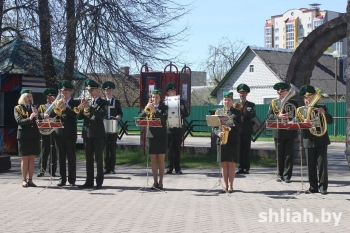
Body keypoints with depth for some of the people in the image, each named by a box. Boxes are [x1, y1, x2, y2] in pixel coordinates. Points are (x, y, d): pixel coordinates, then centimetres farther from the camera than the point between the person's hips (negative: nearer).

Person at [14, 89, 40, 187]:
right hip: (23, 136, -3)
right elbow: (19, 121, -10)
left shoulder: (34, 108, 15)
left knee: (32, 159, 4)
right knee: (25, 159, -2)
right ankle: (24, 180, 3)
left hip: (34, 136, 4)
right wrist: (29, 119, -27)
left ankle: (30, 180, 8)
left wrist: (37, 115, -11)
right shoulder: (18, 108, 4)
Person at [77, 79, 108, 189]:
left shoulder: (103, 103, 0)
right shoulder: (87, 102, 14)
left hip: (98, 134, -5)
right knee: (88, 159, 7)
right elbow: (79, 117, 8)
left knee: (98, 158, -2)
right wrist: (81, 108, -11)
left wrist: (89, 107, -24)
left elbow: (102, 115, -17)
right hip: (87, 134, 5)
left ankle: (99, 182, 3)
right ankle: (89, 181, 12)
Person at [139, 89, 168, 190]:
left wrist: (154, 111, -22)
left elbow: (164, 118, -13)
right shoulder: (148, 108, 12)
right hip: (151, 135, 3)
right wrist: (146, 110, -14)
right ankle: (155, 182, 8)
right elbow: (140, 118, 1)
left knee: (161, 160, -1)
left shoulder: (163, 107, 4)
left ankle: (160, 182, 5)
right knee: (153, 160, 4)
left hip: (161, 136, -3)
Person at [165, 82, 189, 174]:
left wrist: (183, 109, -11)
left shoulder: (181, 102, 9)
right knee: (169, 148, 1)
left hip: (179, 128, 1)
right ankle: (170, 167, 7)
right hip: (169, 128, -1)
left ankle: (177, 168, 10)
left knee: (177, 148, 6)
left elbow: (186, 114, 8)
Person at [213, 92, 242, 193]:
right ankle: (225, 185, 12)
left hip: (233, 141, -2)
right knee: (223, 163, 5)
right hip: (221, 141, 2)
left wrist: (231, 121, -17)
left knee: (231, 163, 0)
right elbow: (214, 127, 9)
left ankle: (230, 185, 7)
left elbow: (240, 127, -2)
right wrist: (218, 133, -10)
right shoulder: (218, 112, 12)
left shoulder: (237, 112, 6)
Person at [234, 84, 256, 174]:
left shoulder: (251, 105, 8)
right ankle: (241, 167, 7)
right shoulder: (235, 105, 15)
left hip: (247, 130, -2)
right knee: (239, 150, 2)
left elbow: (253, 115, -6)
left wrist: (245, 111, -22)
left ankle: (246, 168, 3)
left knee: (247, 150, -1)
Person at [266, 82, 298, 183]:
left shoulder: (294, 103, 6)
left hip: (290, 132, -1)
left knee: (289, 155, 0)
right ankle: (280, 175, 16)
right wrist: (278, 116, -15)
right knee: (279, 155, 7)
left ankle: (287, 176, 3)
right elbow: (269, 116, 2)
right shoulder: (274, 103, 8)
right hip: (278, 132, 1)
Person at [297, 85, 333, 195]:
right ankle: (313, 186, 11)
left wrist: (324, 113, -15)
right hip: (309, 141, 1)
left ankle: (323, 186, 3)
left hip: (321, 140, -1)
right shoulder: (301, 110, 12)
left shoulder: (322, 107, 10)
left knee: (322, 164, -3)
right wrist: (303, 122, -17)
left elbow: (330, 121, 3)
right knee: (311, 165, 3)